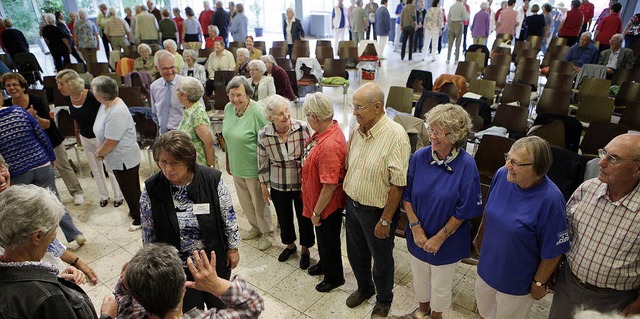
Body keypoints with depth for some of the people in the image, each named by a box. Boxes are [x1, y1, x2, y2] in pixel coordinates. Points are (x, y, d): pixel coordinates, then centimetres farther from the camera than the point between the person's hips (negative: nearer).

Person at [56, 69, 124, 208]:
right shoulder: (68, 98, -6)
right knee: (96, 170, 17)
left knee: (110, 167, 7)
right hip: (85, 138, 6)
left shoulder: (91, 96, -25)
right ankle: (104, 195, 33)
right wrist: (78, 134, 19)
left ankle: (118, 195, 24)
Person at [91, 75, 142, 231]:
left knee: (131, 189, 8)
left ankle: (140, 219, 26)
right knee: (128, 188, 24)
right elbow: (103, 135, 9)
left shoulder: (116, 113, -30)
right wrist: (100, 149, -3)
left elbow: (111, 142, -25)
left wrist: (98, 153, -8)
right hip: (118, 158, 9)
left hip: (125, 158, -9)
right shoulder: (106, 104, 0)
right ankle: (135, 211, 44)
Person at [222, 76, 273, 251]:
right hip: (236, 166, 7)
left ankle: (267, 233, 33)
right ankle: (255, 227, 45)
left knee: (259, 203, 10)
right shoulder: (228, 108, -2)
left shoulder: (257, 112, -23)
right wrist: (228, 162, 15)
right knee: (245, 201, 22)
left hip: (253, 168, -7)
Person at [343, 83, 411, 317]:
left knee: (381, 260, 17)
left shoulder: (395, 136, -25)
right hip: (352, 204, 6)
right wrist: (347, 199, 10)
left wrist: (385, 220, -18)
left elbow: (398, 184, -22)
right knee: (356, 254, 24)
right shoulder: (356, 130, -4)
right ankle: (364, 288, 53)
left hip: (377, 210, -6)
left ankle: (384, 300, 45)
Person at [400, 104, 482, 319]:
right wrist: (416, 227, -12)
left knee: (441, 284, 20)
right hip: (418, 236, 3)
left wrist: (439, 238, -14)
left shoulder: (466, 165, -21)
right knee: (419, 277, 25)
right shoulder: (420, 157, -14)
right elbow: (406, 196, -5)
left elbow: (465, 211, -16)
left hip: (447, 239, -3)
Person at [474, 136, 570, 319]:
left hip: (517, 282, -4)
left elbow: (553, 251, -20)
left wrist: (539, 283, -9)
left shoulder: (550, 200, -31)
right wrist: (480, 236, 13)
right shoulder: (501, 175, -16)